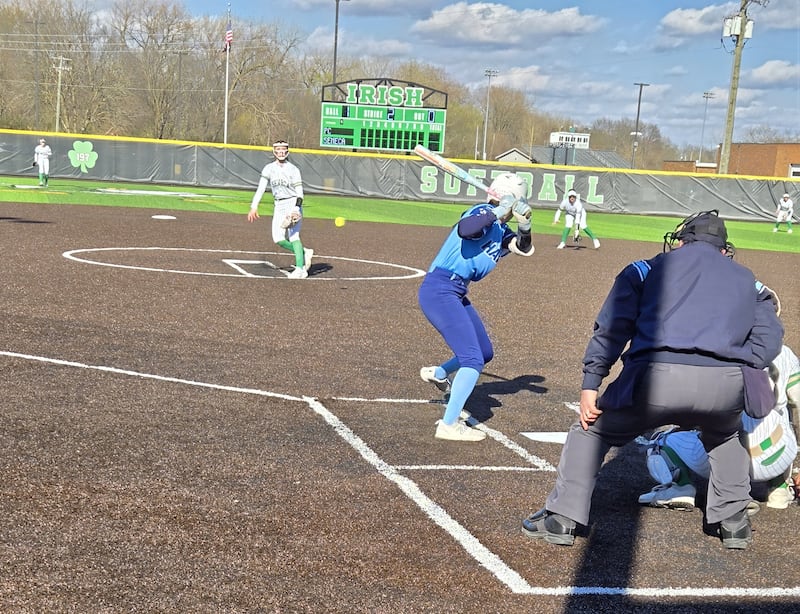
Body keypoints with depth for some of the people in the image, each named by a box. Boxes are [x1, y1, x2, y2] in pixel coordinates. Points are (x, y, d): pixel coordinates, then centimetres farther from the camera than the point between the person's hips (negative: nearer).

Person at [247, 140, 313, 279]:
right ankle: (304, 252, 13)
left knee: (293, 236, -17)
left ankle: (300, 269, -21)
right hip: (279, 206, 4)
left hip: (293, 204, -4)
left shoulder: (293, 169, -1)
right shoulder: (269, 168, 7)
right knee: (278, 239, -6)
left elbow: (299, 192, -4)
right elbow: (261, 188, -1)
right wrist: (254, 207, -12)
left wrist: (297, 208, -20)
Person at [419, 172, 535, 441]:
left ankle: (438, 374, 45)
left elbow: (524, 249, 2)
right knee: (473, 359, -14)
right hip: (439, 290, -9)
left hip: (457, 294, 9)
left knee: (485, 352, 22)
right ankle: (449, 425, -11)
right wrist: (497, 212, -27)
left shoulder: (502, 232, 16)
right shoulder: (483, 212, -10)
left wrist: (524, 226, -14)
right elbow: (464, 230, -32)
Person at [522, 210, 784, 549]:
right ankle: (734, 521, 32)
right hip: (726, 383, 3)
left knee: (591, 429, 21)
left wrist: (590, 384, 9)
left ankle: (562, 518, 18)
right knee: (727, 436, 37)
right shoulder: (747, 279, 29)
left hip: (657, 378, -2)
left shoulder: (647, 269, 21)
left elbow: (611, 328, 10)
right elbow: (768, 340, 16)